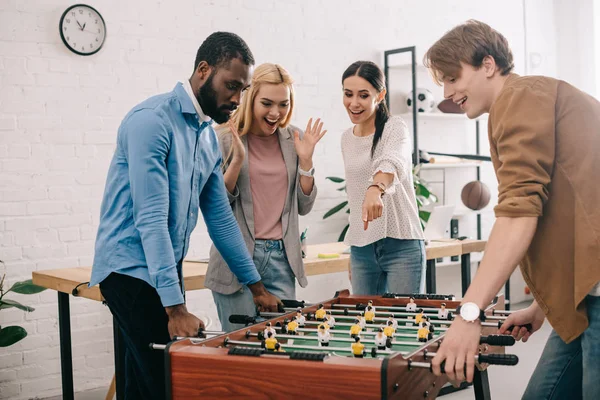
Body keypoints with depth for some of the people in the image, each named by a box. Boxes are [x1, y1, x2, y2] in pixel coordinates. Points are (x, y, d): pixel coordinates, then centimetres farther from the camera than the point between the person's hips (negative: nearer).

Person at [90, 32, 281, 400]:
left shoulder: (209, 136, 10)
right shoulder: (152, 120, -16)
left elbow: (220, 217, 15)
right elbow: (151, 219, -22)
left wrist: (257, 286, 15)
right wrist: (176, 308, -25)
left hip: (167, 271, 8)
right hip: (132, 272, -8)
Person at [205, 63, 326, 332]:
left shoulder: (294, 139, 7)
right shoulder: (225, 138, -3)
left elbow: (304, 207, 9)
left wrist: (305, 160, -4)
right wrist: (237, 161, -16)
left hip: (281, 258, 3)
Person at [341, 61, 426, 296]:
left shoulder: (395, 128, -7)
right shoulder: (346, 138, 12)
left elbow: (392, 162, -31)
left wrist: (376, 189, -52)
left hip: (401, 244, -5)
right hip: (360, 248, 6)